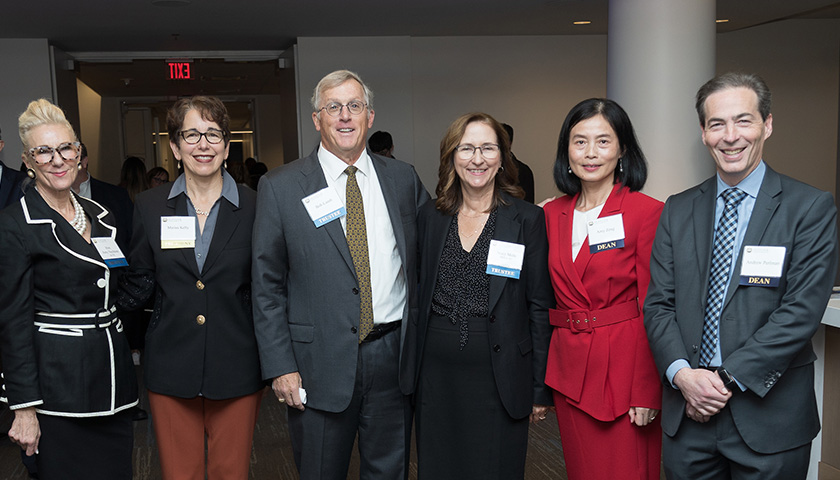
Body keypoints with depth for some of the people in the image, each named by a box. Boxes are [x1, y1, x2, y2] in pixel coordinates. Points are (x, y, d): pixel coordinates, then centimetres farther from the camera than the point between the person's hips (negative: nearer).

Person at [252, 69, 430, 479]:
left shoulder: (404, 179, 5)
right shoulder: (280, 187, -3)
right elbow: (267, 287, -3)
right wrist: (280, 367, -8)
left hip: (394, 354, 3)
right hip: (320, 362, -2)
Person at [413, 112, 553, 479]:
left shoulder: (528, 220, -4)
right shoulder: (430, 217, 5)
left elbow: (540, 308, -3)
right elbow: (420, 296, 10)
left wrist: (540, 389, -3)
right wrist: (413, 372, 7)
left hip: (499, 378, -3)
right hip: (436, 376, 3)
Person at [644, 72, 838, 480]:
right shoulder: (678, 209, 7)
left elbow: (801, 311, -12)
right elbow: (658, 304, 3)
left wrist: (728, 378, -16)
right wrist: (682, 374, -13)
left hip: (769, 419, -3)